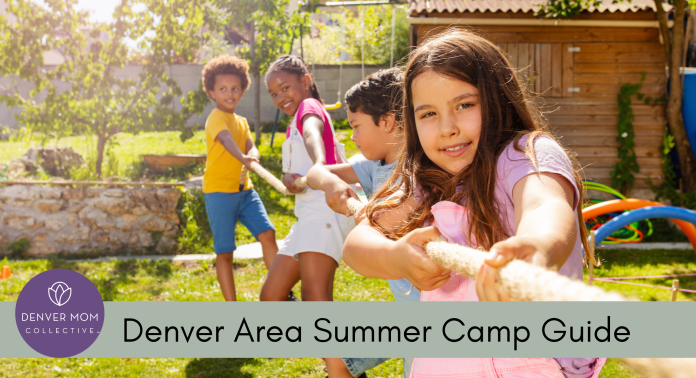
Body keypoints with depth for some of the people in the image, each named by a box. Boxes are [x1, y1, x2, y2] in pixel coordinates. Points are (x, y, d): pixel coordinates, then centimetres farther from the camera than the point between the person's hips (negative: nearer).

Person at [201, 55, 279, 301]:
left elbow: (250, 146, -3)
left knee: (267, 234, -8)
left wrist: (252, 156, -28)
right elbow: (226, 139, -31)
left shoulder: (242, 122, 14)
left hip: (244, 190, 6)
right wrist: (242, 157, -51)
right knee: (224, 252, 0)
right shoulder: (216, 118, -10)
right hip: (219, 191, -6)